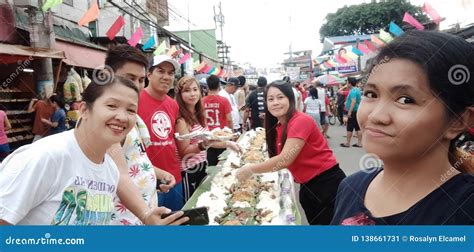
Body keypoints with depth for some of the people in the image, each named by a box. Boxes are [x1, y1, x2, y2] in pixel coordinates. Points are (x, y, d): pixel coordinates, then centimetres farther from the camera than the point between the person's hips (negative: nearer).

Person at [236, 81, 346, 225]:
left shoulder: (301, 121, -22)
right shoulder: (277, 127, 5)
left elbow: (285, 160, -27)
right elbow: (277, 158, 5)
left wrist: (251, 169, -19)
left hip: (327, 183, -8)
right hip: (307, 186, 8)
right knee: (314, 223, 22)